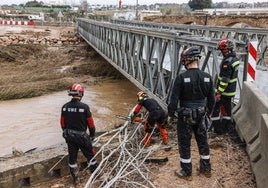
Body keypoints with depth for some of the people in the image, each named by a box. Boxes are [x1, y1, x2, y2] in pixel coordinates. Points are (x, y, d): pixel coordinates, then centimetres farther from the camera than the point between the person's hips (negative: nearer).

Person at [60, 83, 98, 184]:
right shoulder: (84, 107, -20)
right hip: (82, 136, -4)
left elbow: (62, 123, 4)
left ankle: (74, 177, 32)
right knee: (90, 155, 14)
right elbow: (90, 123, -12)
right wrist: (92, 135, 4)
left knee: (72, 157, 17)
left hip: (69, 136, 4)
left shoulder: (65, 107, -6)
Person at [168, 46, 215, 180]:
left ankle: (186, 172, 21)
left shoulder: (181, 78, -20)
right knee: (202, 141, 20)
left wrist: (170, 114, -1)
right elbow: (211, 99, 4)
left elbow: (174, 99, -16)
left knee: (184, 143, 10)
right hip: (201, 116, 4)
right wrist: (208, 111, 21)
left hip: (185, 117, -4)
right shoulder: (207, 77, -6)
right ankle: (206, 169, 33)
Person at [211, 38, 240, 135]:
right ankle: (227, 126, 30)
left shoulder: (227, 62, -24)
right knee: (226, 107, 19)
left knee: (215, 107, 1)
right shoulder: (235, 59, 8)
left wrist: (219, 93, -22)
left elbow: (224, 79, -26)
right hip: (231, 90, 9)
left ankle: (217, 129, 6)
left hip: (224, 90, -9)